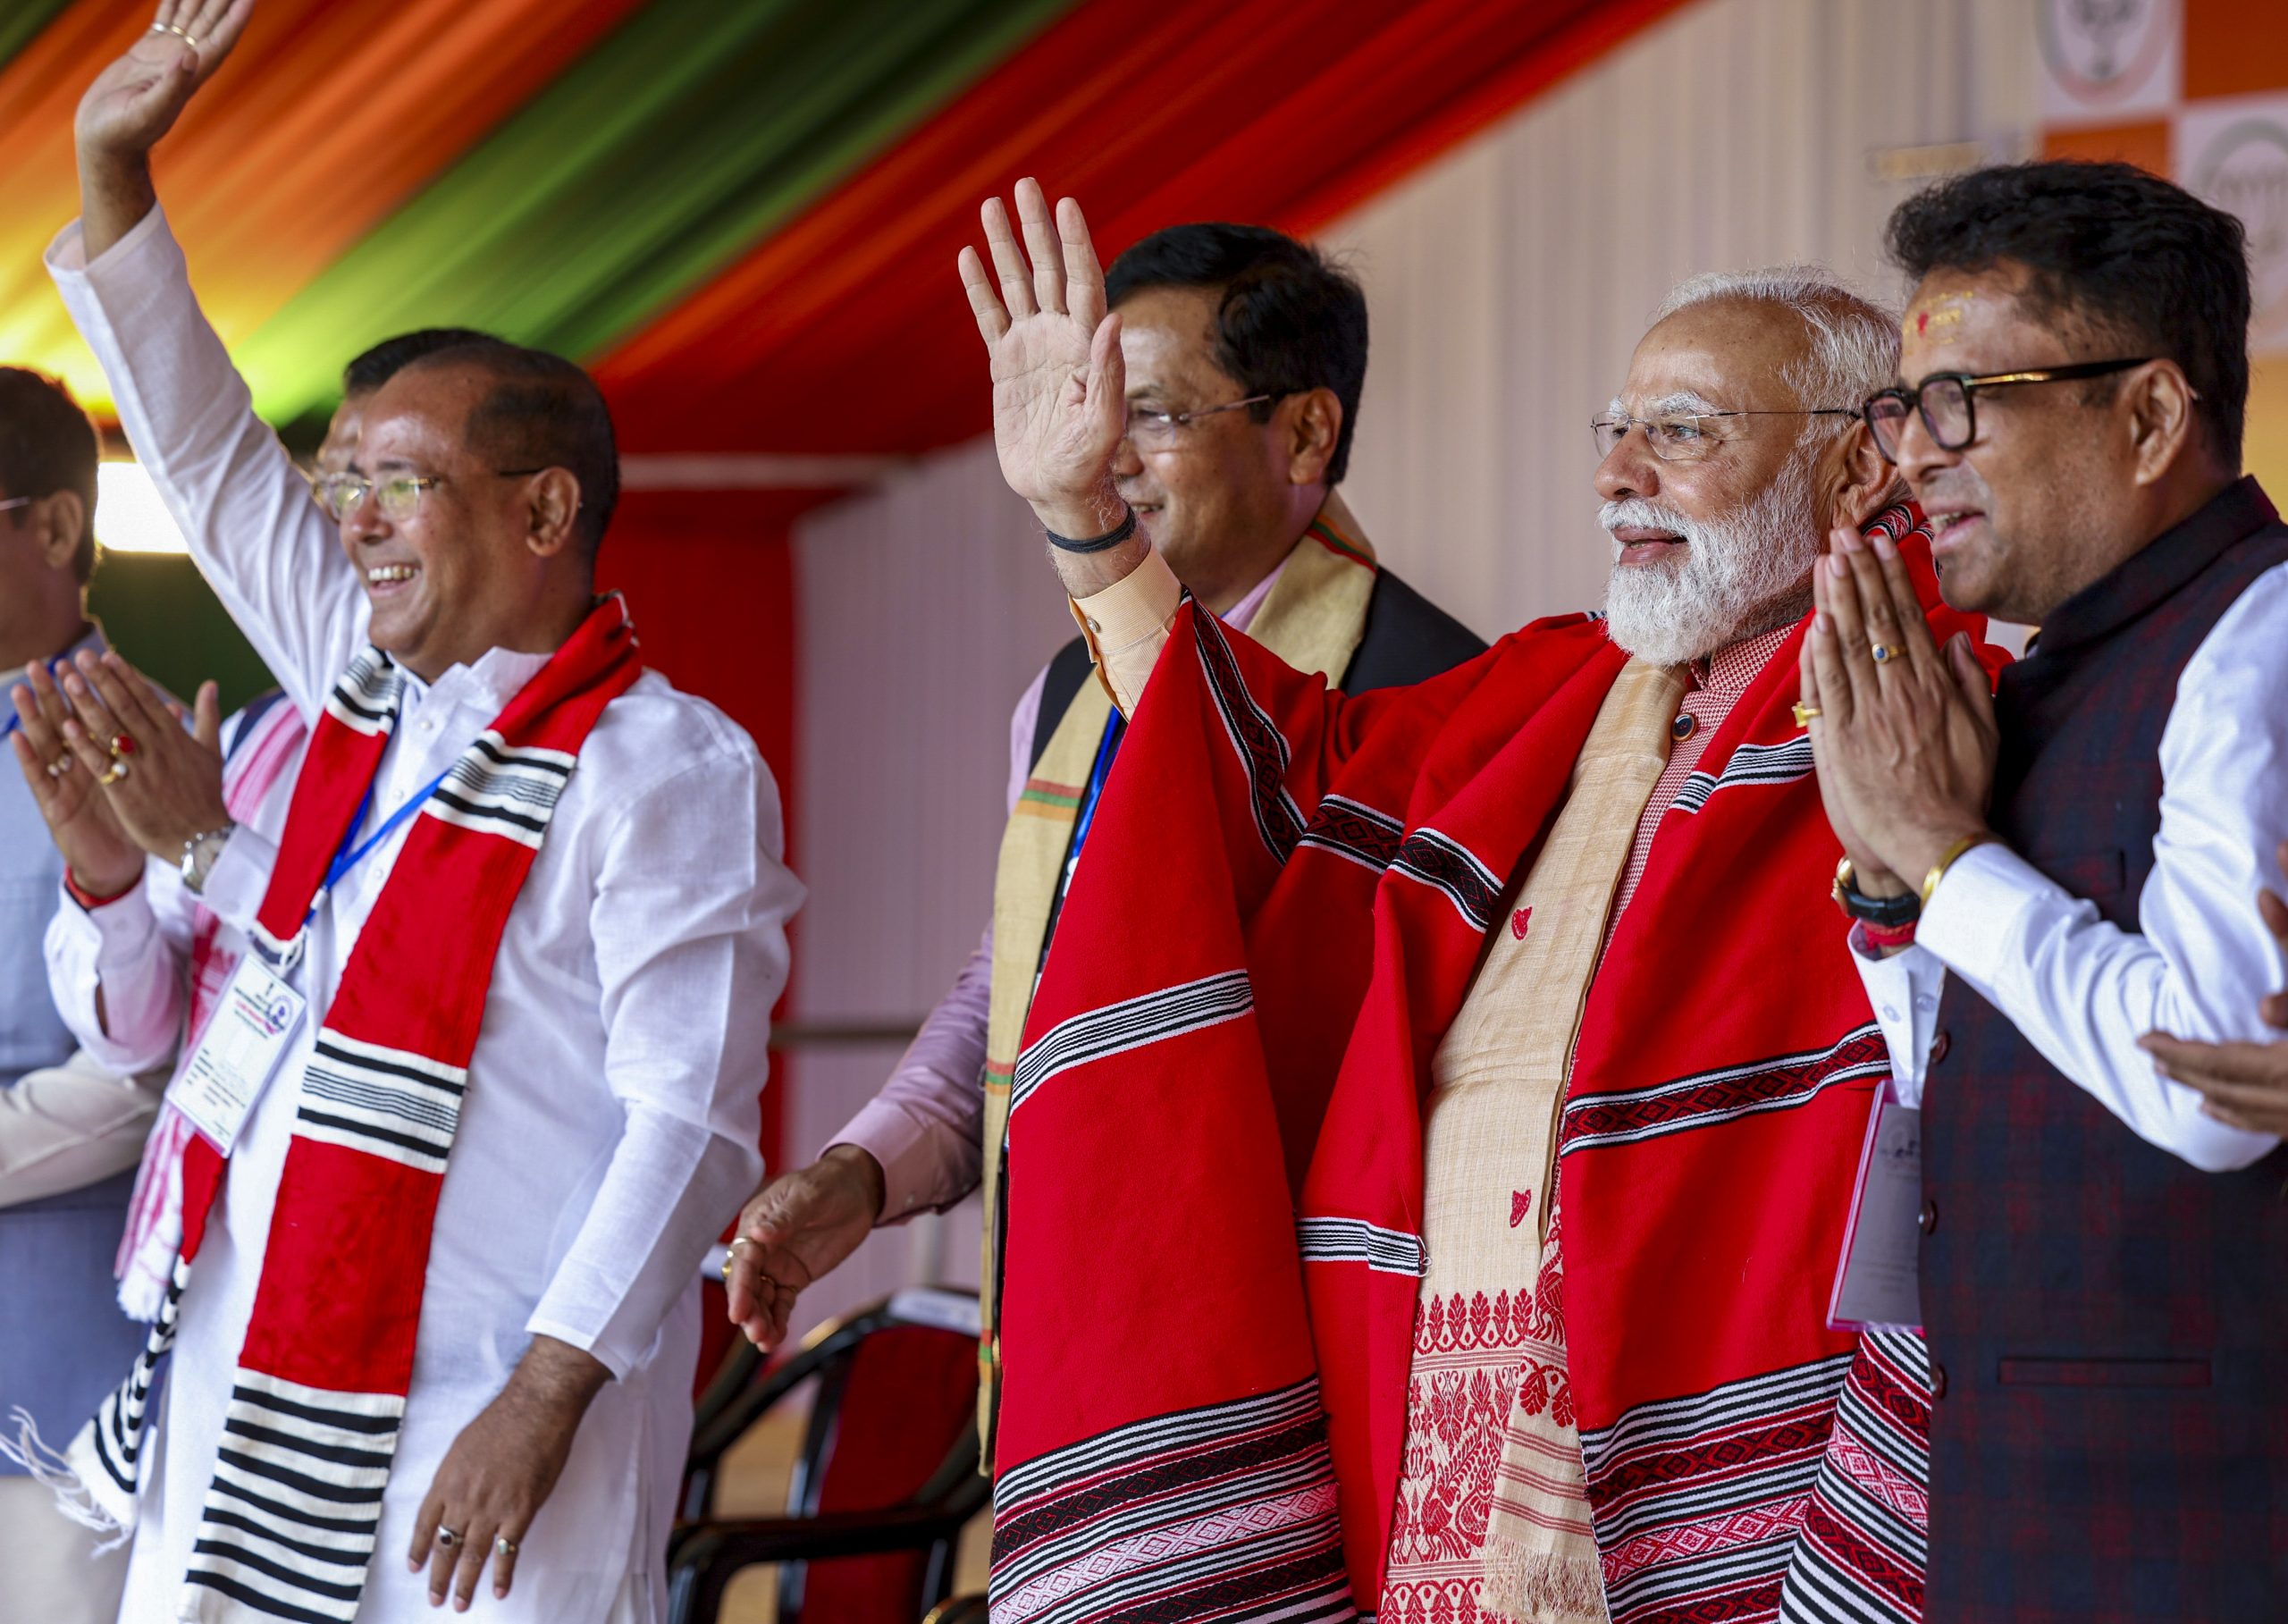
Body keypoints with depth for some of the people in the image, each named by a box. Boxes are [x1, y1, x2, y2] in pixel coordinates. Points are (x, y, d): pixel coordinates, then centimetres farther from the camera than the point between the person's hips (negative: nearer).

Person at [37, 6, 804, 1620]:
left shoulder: (669, 772, -9)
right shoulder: (370, 700, 14)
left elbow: (690, 1121, -14)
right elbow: (215, 471, 20)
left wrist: (546, 1402, -21)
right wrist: (113, 179, 13)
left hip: (473, 1427, -7)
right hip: (249, 1383, 7)